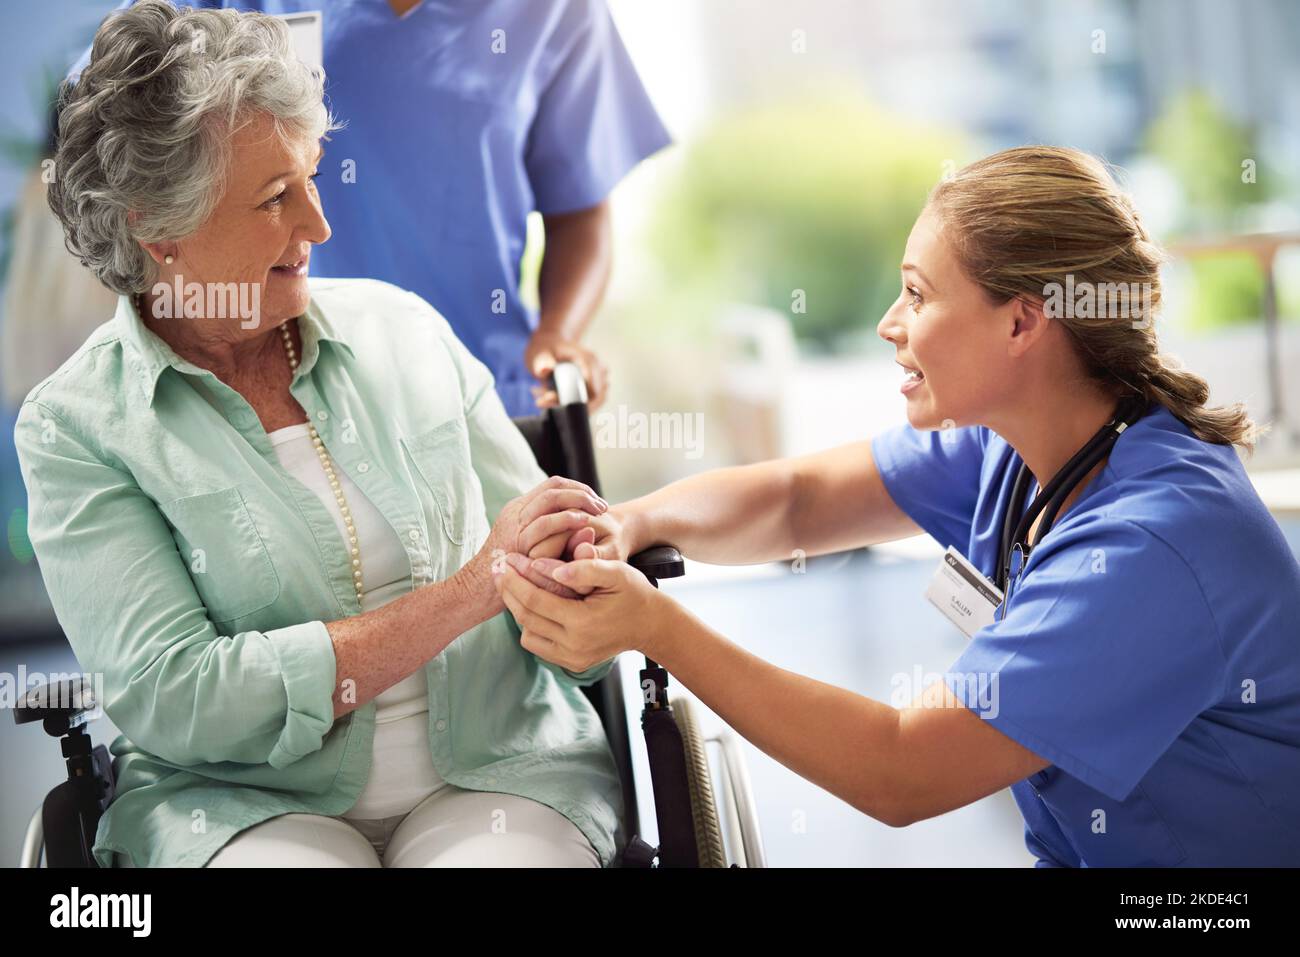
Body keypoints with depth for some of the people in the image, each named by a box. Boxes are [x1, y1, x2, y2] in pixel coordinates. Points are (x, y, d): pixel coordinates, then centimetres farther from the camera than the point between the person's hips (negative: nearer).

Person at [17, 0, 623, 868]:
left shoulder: (404, 329, 9)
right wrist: (466, 593, -15)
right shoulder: (76, 426, -3)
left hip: (498, 765, 3)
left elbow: (540, 558, 12)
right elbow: (172, 699, -12)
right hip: (248, 801, -2)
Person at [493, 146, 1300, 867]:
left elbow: (897, 776, -28)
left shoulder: (1153, 545, -30)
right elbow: (794, 496, 3)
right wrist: (632, 523, -17)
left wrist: (657, 628, -27)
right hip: (1069, 846, 7)